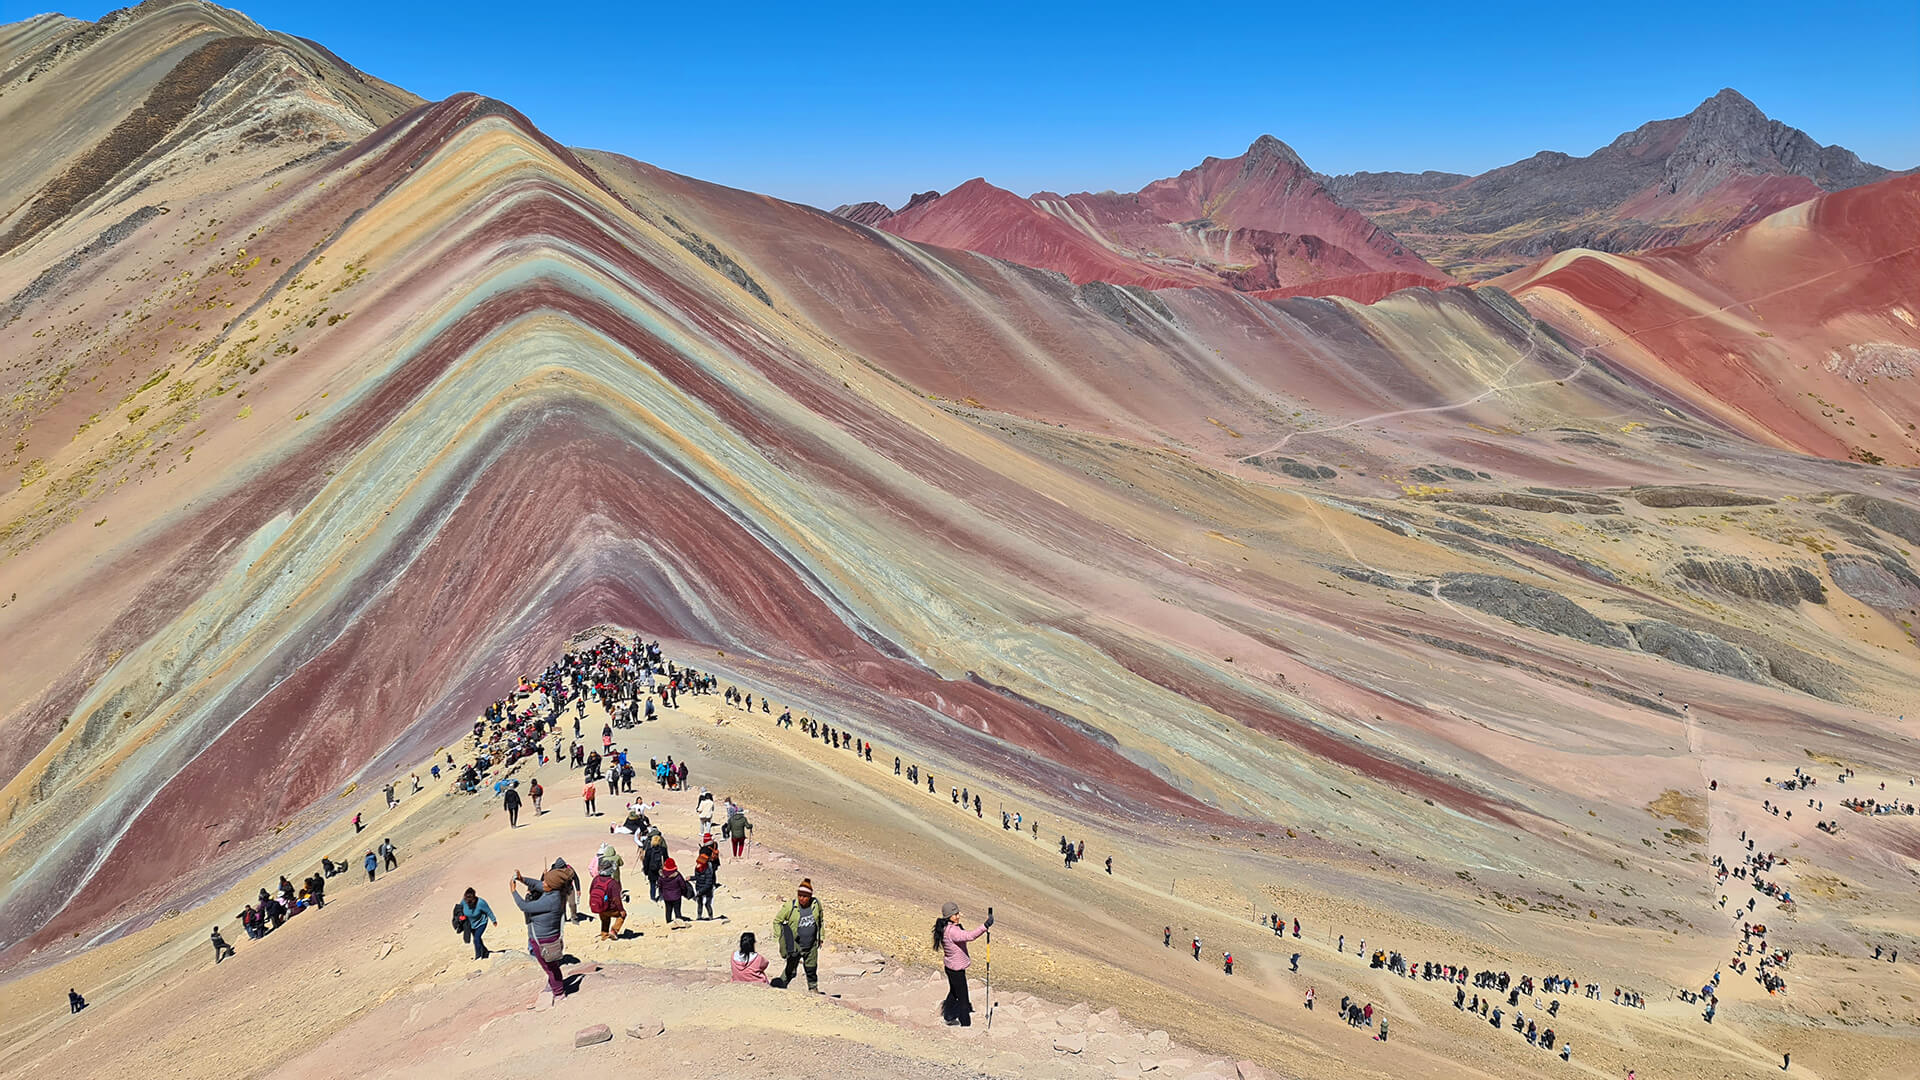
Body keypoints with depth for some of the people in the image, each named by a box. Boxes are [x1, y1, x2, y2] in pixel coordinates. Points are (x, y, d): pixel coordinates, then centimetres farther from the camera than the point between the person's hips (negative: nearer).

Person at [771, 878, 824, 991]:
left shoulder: (816, 904, -5)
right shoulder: (790, 906, -16)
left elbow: (821, 921, 13)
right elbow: (777, 921, -4)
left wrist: (821, 937, 15)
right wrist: (781, 938, -9)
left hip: (811, 946, 3)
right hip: (795, 946, -3)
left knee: (812, 969, 16)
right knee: (791, 970, 2)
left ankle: (813, 988, 37)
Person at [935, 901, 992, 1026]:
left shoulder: (945, 927, -1)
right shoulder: (952, 931, -32)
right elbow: (969, 936, -47)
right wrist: (985, 926, -53)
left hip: (950, 967, 10)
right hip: (956, 969, -10)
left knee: (954, 992, 28)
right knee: (963, 998, 3)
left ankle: (949, 1017, 44)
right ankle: (966, 1024, 13)